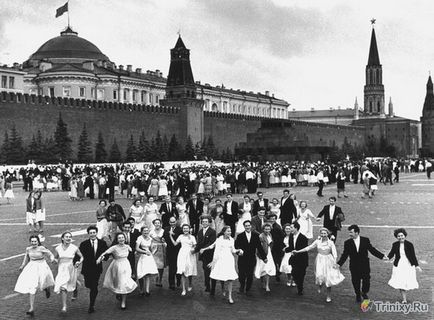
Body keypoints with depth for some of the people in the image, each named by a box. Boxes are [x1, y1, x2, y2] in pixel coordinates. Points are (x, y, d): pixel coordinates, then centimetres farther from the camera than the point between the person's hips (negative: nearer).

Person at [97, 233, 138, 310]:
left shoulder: (127, 246, -4)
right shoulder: (114, 247, -18)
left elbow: (132, 251, 18)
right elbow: (105, 253, -28)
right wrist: (100, 258, -40)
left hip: (126, 266, 3)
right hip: (117, 267, -3)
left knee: (125, 284, 2)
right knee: (118, 283, 10)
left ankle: (123, 302, 13)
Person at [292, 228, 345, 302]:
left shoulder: (330, 242, -6)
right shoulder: (317, 241, -1)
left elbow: (334, 253, -11)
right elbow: (308, 248, 4)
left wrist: (335, 262, -24)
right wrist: (298, 251, 2)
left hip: (328, 260, -1)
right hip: (320, 260, 1)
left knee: (328, 278, -1)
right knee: (320, 275, -13)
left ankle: (329, 296, 14)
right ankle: (320, 285, 24)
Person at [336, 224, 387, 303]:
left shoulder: (365, 240, -3)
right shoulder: (347, 243, -4)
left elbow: (372, 250, 1)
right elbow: (345, 255, -4)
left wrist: (382, 256, -7)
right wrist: (339, 264, -16)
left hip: (364, 265, 0)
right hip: (354, 266, 0)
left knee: (366, 280, 0)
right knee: (356, 281, 8)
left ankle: (364, 293, 28)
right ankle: (358, 295, 32)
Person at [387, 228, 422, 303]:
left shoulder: (409, 245, -7)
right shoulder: (395, 245, -1)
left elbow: (413, 256, -5)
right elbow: (391, 254, 5)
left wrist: (416, 265, -11)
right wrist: (387, 258, -15)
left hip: (409, 266, -1)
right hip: (399, 266, 1)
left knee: (408, 282, 4)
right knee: (400, 283, -5)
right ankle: (404, 299, 5)